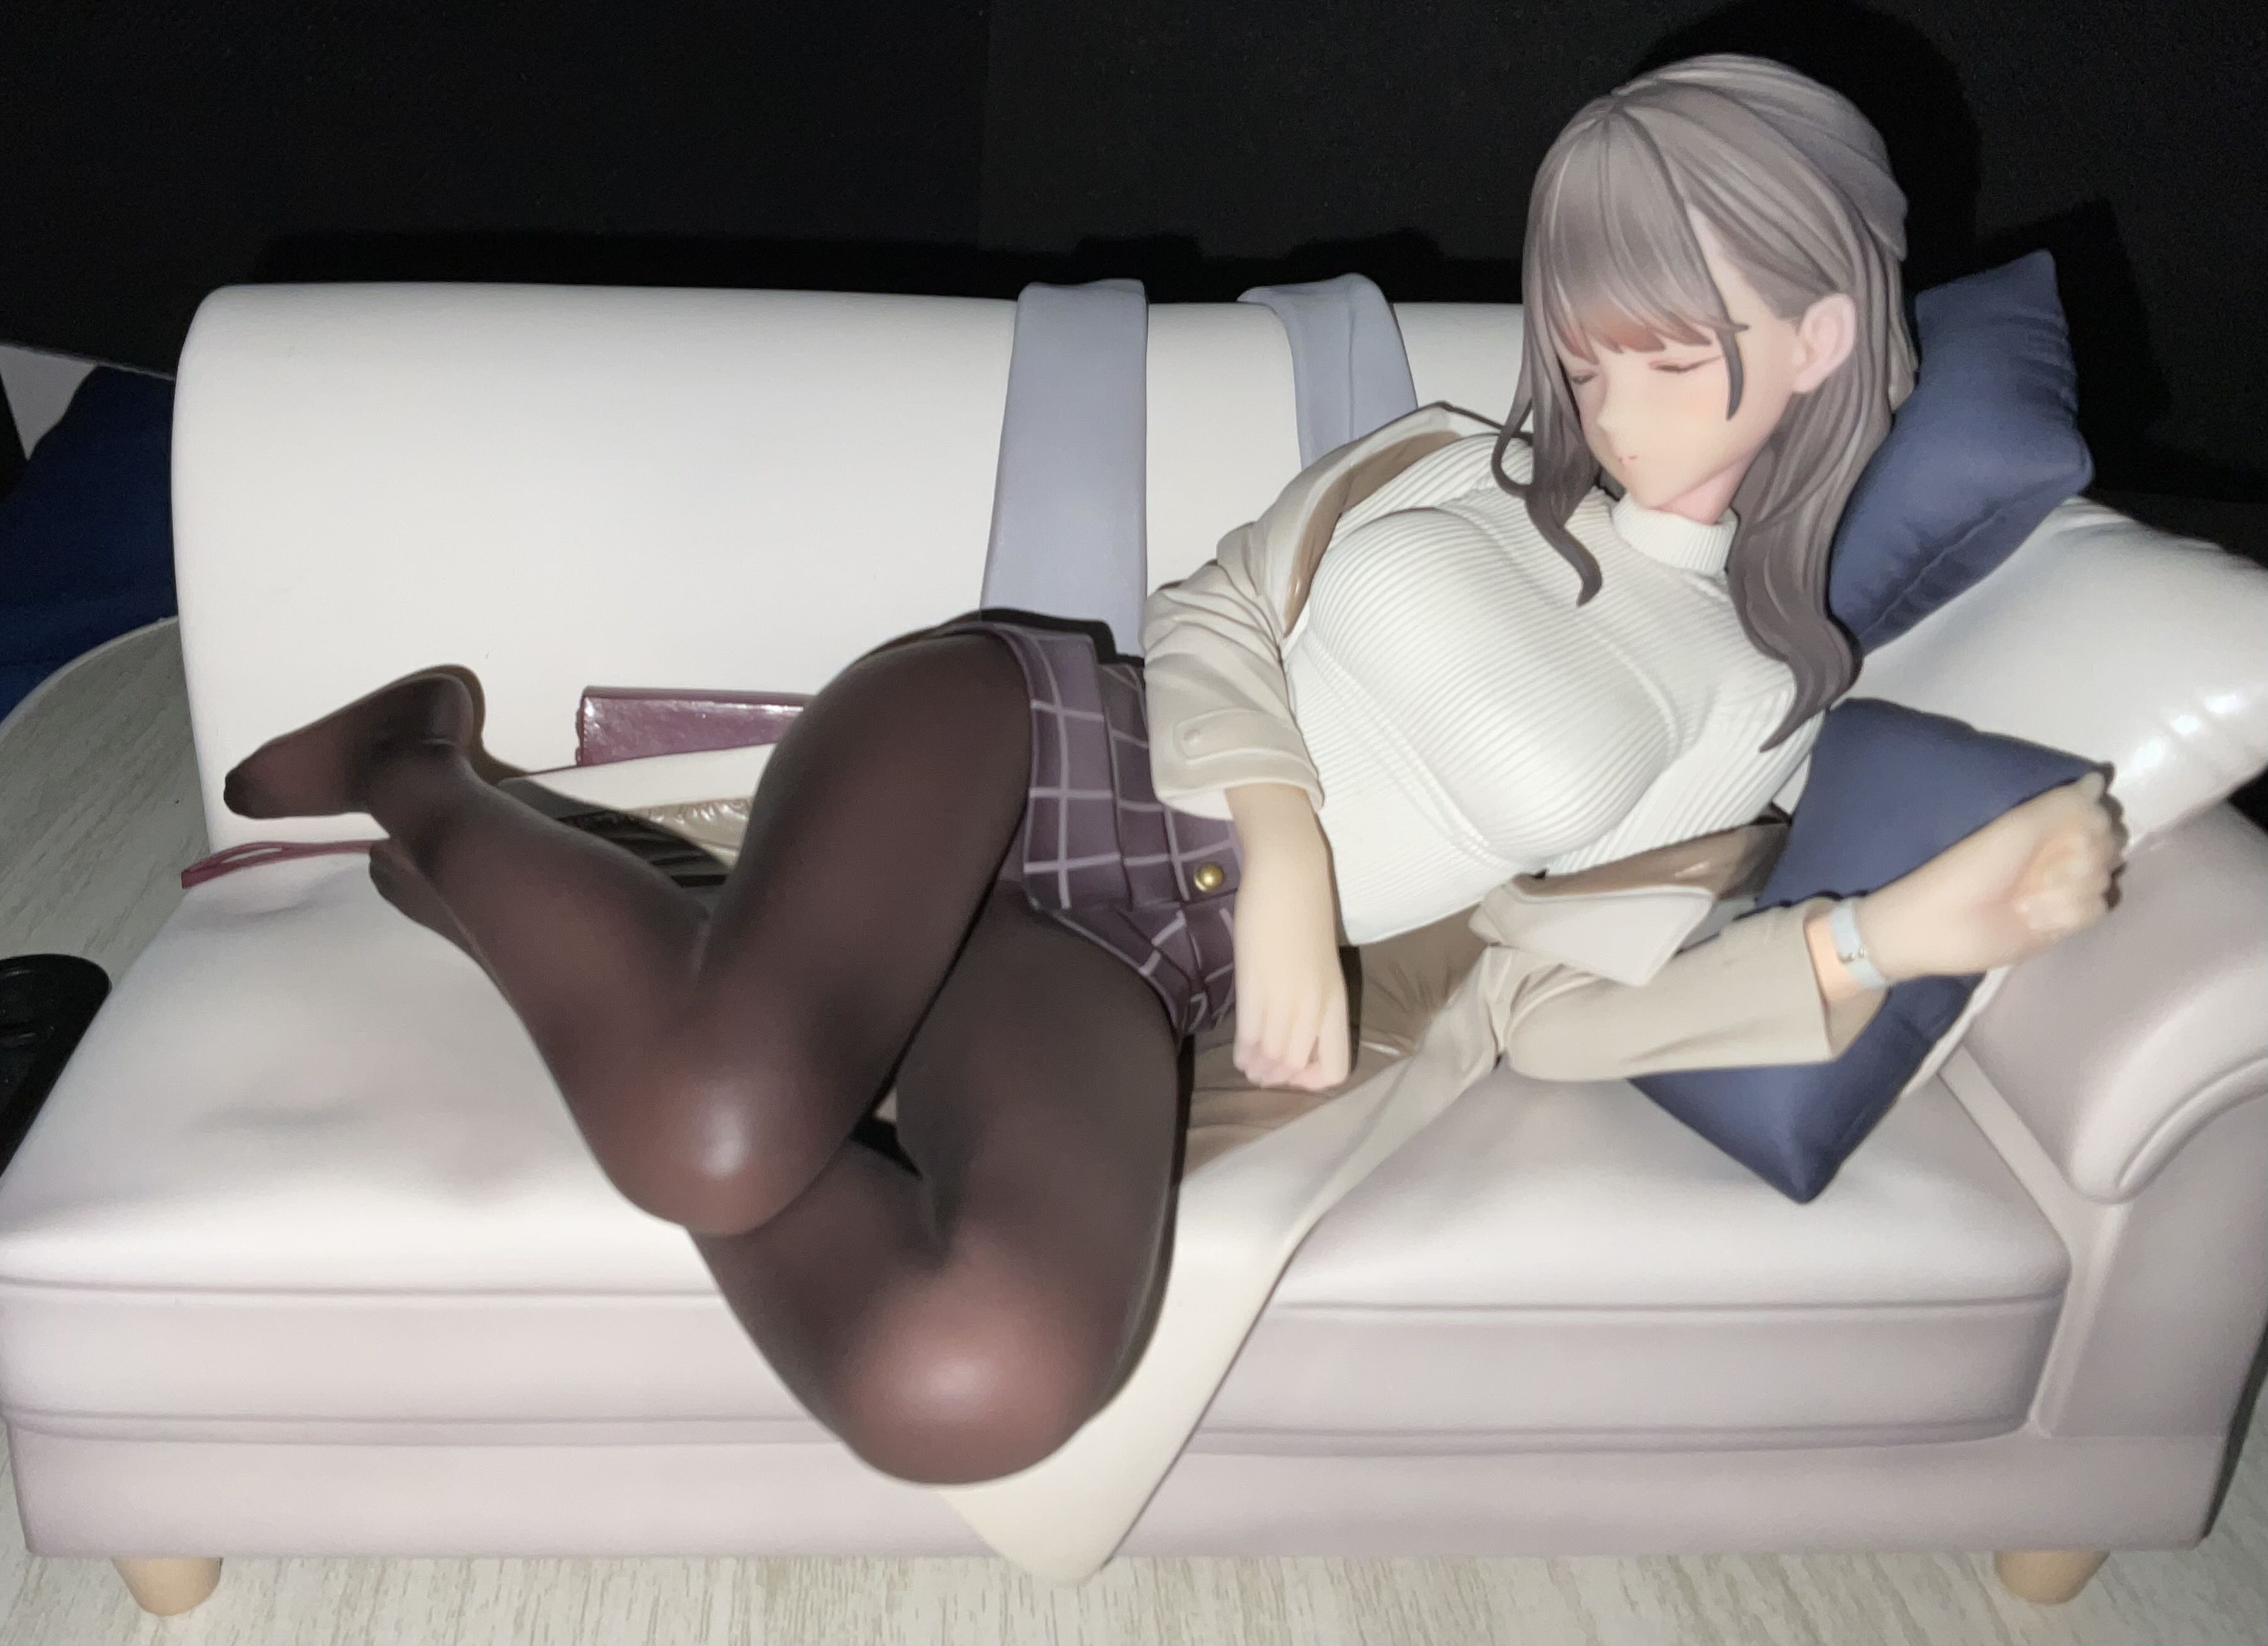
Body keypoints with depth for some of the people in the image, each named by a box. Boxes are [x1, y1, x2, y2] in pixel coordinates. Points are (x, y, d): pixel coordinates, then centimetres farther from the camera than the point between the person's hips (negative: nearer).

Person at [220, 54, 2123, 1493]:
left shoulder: (1755, 706, 11)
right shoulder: (1437, 460, 13)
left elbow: (1544, 997, 2)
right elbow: (1213, 619, 7)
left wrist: (1910, 930, -11)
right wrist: (1277, 845, -13)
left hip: (1142, 973, 1)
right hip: (1022, 732, 0)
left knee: (983, 1381, -34)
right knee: (712, 1121, -35)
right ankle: (431, 779, -1)